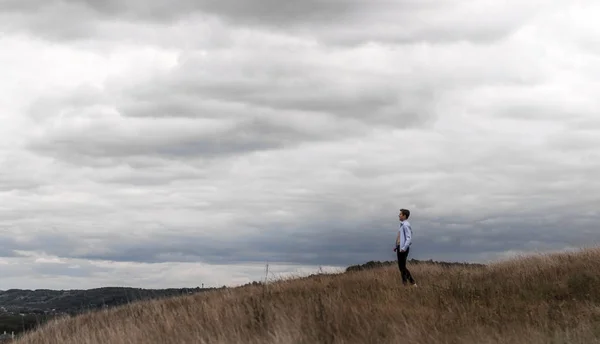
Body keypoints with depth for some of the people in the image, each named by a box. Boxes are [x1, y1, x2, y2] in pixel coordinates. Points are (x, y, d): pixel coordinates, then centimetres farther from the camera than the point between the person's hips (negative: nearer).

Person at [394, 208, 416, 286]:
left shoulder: (406, 225, -15)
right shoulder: (402, 224, 15)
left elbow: (409, 238, -21)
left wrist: (404, 248, -26)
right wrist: (397, 247, 18)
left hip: (403, 248, -10)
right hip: (400, 247, 10)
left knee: (402, 267, -7)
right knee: (401, 267, 11)